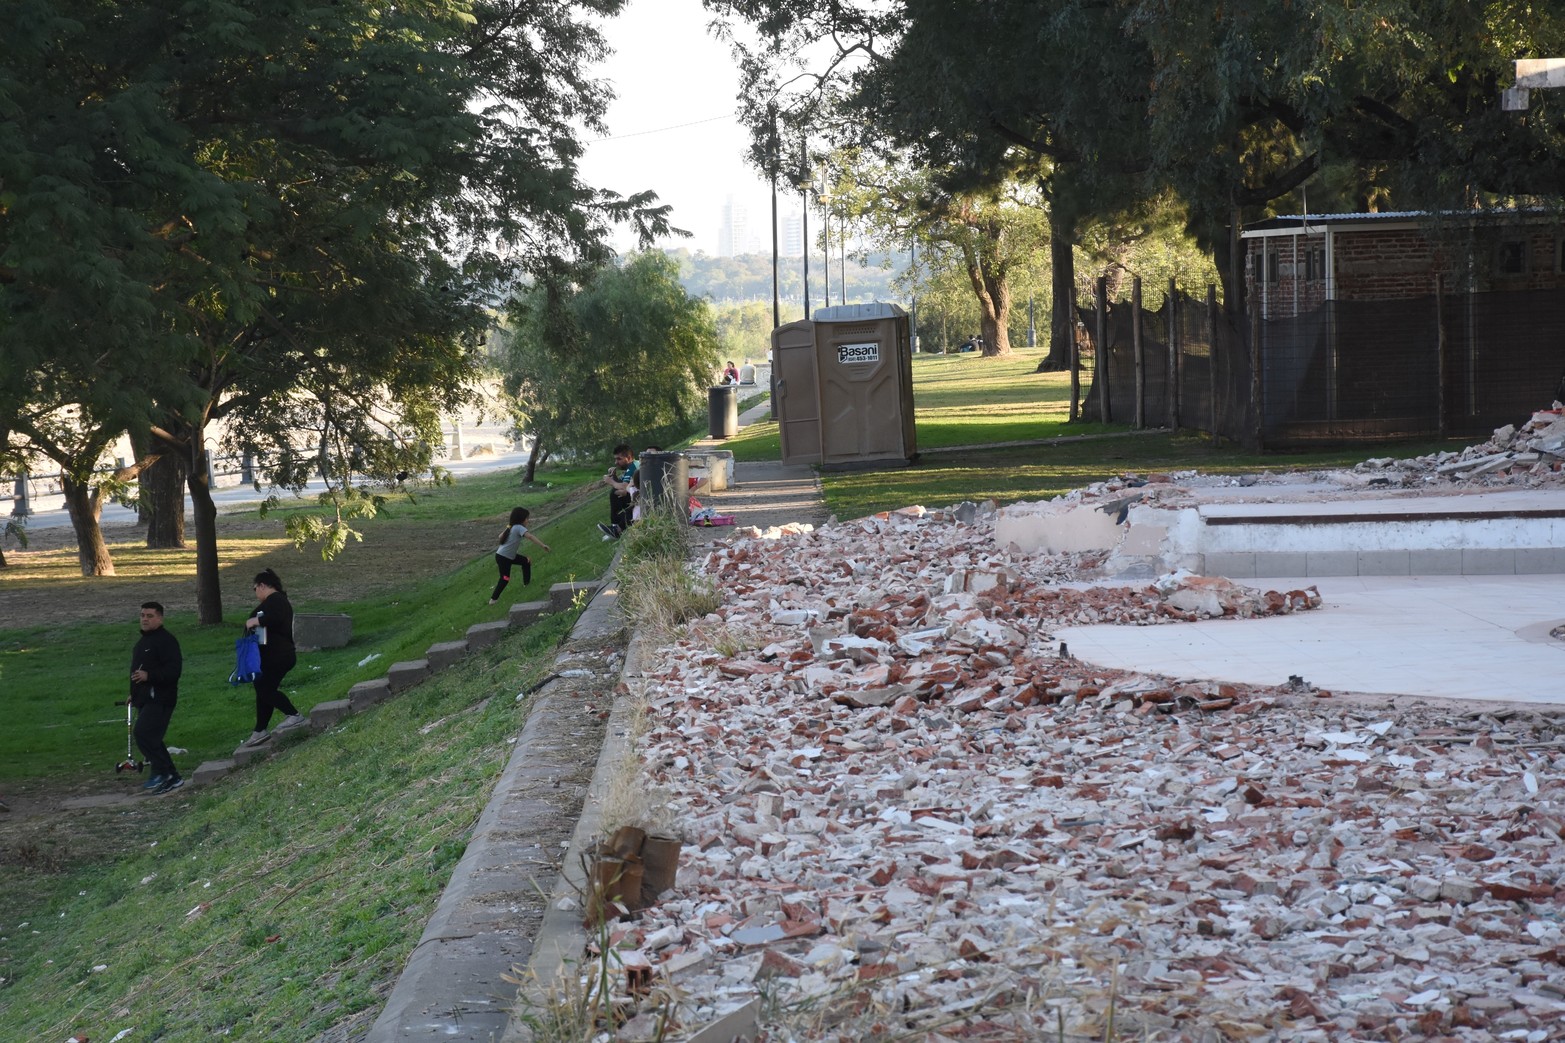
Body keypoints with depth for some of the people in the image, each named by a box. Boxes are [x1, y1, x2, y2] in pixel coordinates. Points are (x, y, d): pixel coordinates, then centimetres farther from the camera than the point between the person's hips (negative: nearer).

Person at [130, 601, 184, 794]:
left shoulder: (166, 641, -12)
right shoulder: (143, 641, 20)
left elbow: (174, 669, -22)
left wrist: (148, 676, -29)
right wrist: (134, 695, 29)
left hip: (160, 699, -10)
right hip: (145, 700, 10)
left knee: (144, 734, -19)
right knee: (151, 739, 11)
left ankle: (162, 773, -14)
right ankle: (171, 778, 17)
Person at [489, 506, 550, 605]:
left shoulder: (511, 527, 6)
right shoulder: (519, 528, -20)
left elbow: (501, 536, 16)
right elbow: (530, 536, -35)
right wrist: (543, 545, -42)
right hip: (503, 558, -10)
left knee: (526, 561, 21)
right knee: (505, 579, -5)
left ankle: (527, 582, 36)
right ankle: (493, 599, 2)